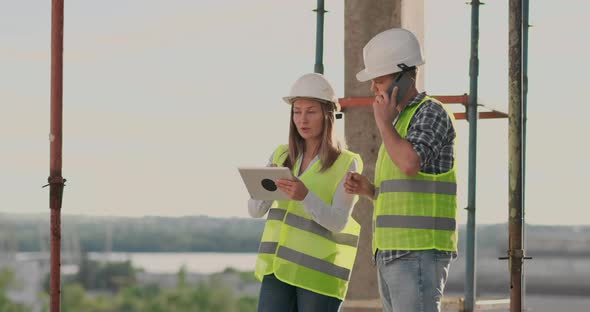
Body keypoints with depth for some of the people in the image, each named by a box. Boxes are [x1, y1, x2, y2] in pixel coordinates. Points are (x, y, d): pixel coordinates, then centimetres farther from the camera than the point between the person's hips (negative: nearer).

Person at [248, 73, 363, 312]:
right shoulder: (282, 156, 9)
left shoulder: (347, 165, -4)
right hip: (279, 266, 4)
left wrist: (305, 195, -31)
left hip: (320, 271, -4)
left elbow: (338, 222, -14)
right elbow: (255, 210, 3)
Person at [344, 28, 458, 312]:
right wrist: (367, 190, 9)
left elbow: (410, 165, -26)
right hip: (396, 257, 10)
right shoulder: (402, 124, 24)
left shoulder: (432, 113, -7)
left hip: (419, 256, -10)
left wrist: (383, 122, -10)